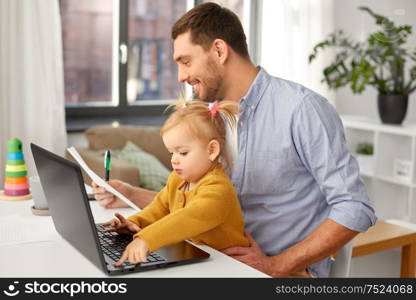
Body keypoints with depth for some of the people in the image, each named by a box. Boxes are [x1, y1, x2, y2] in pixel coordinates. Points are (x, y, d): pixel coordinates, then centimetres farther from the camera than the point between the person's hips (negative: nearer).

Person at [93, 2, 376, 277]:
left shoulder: (302, 108, -16)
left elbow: (356, 209, -17)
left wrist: (276, 266, -19)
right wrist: (132, 196, 3)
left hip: (289, 269, -5)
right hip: (229, 262, 6)